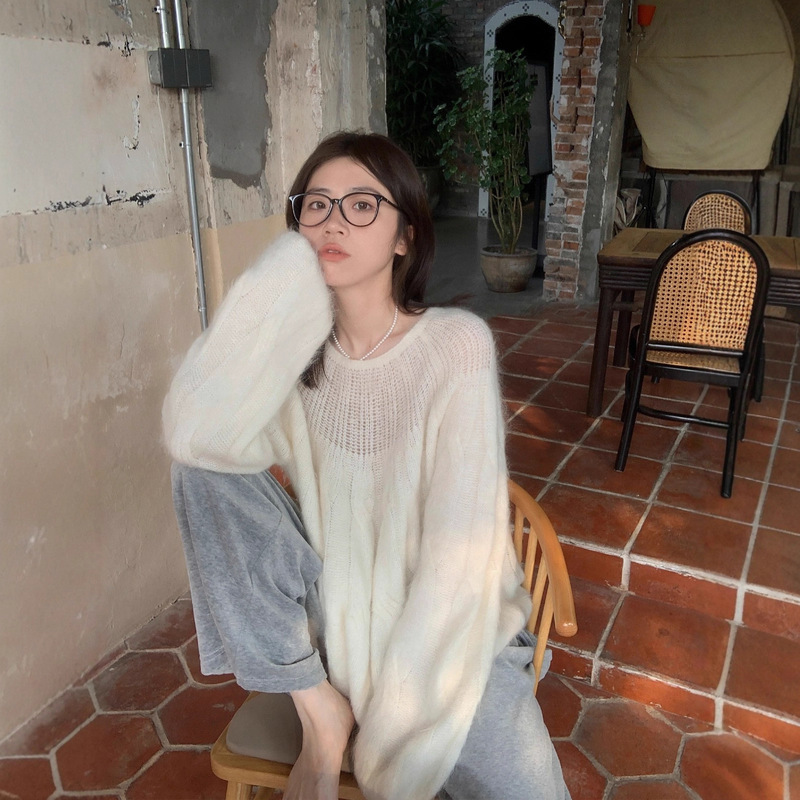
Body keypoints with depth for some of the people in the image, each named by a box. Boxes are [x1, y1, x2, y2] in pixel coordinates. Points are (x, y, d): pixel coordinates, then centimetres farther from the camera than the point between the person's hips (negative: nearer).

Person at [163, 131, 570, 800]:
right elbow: (194, 434, -25)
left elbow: (459, 548, -20)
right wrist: (286, 278, -22)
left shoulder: (455, 343, -16)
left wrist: (393, 731, -18)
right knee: (203, 468, -16)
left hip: (443, 626, -3)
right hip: (333, 606, 4)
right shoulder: (298, 346, -5)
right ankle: (321, 711, -6)